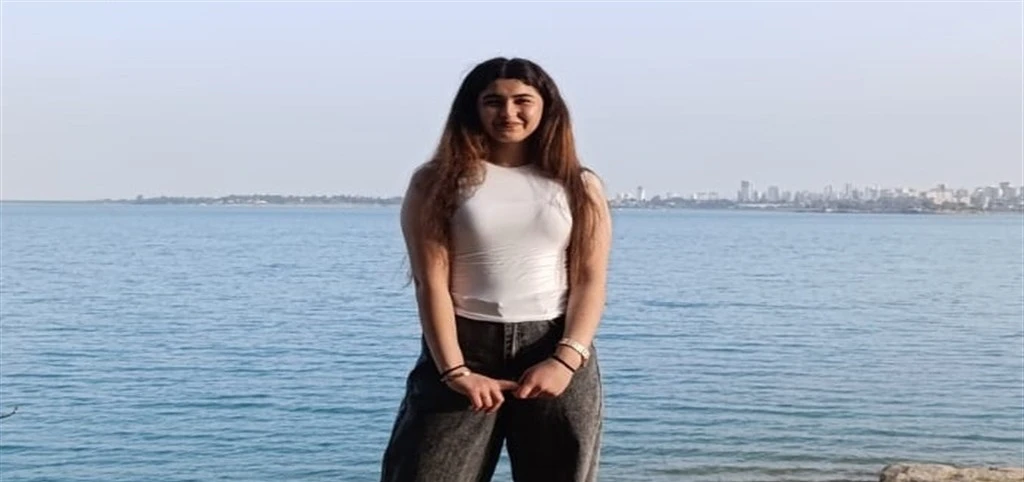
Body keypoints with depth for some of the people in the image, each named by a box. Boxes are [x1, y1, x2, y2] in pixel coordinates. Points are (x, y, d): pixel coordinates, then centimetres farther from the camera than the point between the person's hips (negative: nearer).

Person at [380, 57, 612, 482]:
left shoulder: (579, 186, 7)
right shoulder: (437, 182, 2)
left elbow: (591, 280, 0)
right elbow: (431, 282, -5)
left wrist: (566, 359, -14)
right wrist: (454, 370, -15)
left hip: (556, 351, 2)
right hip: (464, 347, -2)